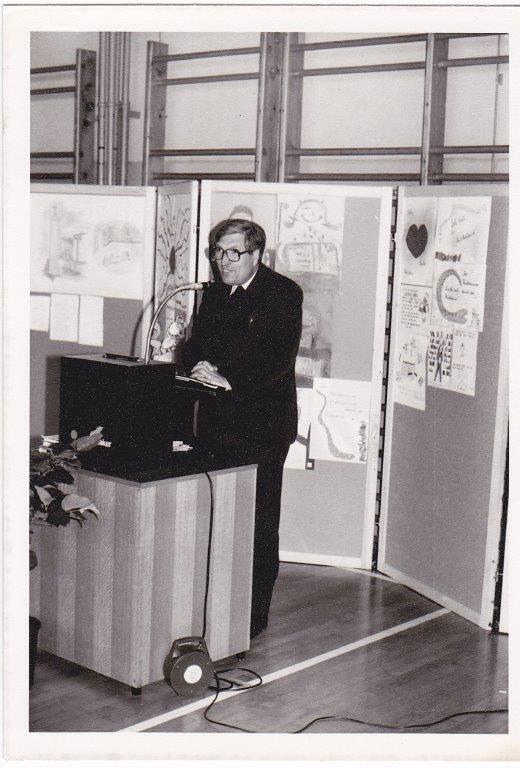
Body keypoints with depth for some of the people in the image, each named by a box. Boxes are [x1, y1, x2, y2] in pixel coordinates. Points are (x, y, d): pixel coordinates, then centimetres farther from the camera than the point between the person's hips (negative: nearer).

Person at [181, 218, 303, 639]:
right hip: (216, 422, 6)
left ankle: (255, 614, 9)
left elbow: (281, 356, -15)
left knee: (258, 521, -1)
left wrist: (230, 379, -25)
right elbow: (195, 343, 18)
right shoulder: (214, 293, 17)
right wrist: (201, 365, -6)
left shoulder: (283, 293, -5)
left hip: (262, 423, -6)